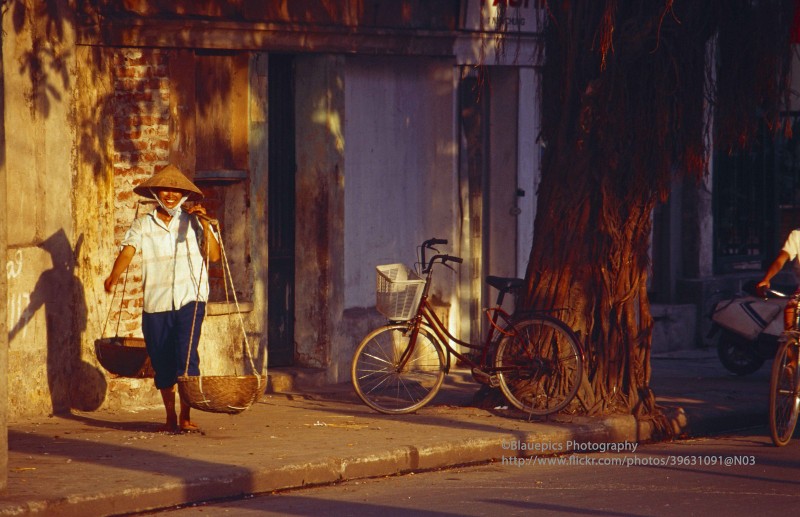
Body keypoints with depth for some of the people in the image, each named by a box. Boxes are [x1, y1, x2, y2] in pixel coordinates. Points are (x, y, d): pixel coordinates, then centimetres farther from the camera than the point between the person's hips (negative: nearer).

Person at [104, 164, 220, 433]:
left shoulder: (193, 222, 6)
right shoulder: (143, 225, 7)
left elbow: (214, 255, -3)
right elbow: (128, 250, -10)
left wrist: (204, 224, -14)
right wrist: (114, 276, -29)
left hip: (189, 300, -2)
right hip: (155, 302, 2)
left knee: (186, 357, -14)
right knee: (162, 361, 6)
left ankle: (186, 416, -7)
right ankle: (170, 417, 20)